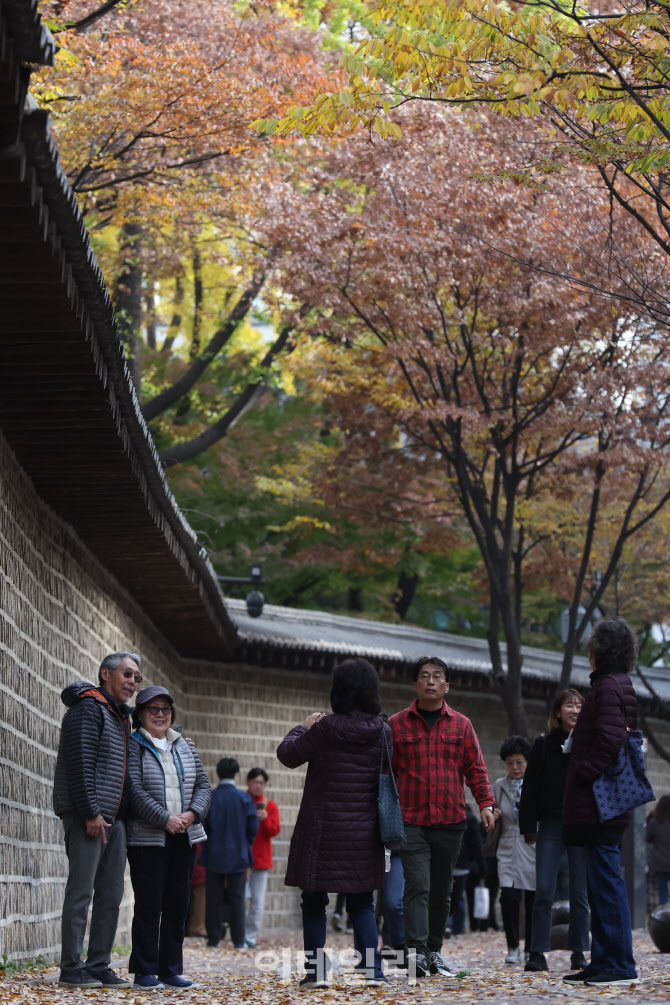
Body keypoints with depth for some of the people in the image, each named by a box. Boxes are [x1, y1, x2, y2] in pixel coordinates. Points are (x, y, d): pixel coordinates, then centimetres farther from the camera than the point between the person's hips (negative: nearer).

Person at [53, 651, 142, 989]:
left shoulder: (120, 717, 21)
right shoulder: (89, 708, -7)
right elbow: (80, 763, -16)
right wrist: (91, 812, -20)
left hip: (114, 818, 9)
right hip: (88, 817, -9)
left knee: (111, 895, 7)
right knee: (81, 892, -7)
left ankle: (99, 967, 11)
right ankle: (71, 969, -4)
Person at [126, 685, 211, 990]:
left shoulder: (184, 746, 16)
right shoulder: (133, 747, -3)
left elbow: (202, 783, 14)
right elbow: (134, 790, -13)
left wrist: (193, 813, -4)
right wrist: (164, 818, -18)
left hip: (184, 838, 6)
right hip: (148, 839, -6)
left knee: (178, 904, 6)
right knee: (149, 905, -5)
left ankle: (170, 970, 12)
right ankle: (145, 971, 2)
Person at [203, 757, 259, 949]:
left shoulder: (208, 797, -4)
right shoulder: (244, 798, -5)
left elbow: (202, 825, -7)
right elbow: (253, 826, -5)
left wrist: (209, 842, 11)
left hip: (214, 855, 1)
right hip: (238, 855, -1)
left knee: (213, 899, 8)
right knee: (237, 899, 4)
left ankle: (213, 938, 8)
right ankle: (238, 940, 4)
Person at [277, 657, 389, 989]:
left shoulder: (326, 729, -14)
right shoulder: (382, 731, -2)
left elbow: (287, 754, -3)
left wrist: (304, 726, 15)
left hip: (322, 829, -3)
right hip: (363, 833, 3)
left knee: (314, 902, 7)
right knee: (362, 904, 11)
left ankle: (316, 970, 4)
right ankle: (372, 970, 3)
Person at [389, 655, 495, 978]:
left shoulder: (461, 725, 9)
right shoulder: (396, 725, 4)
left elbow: (475, 768, 9)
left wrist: (486, 803, -3)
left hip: (451, 820, 3)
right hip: (411, 821, -3)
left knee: (441, 890, 9)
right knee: (417, 885, -14)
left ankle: (434, 951, 18)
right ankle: (416, 951, -21)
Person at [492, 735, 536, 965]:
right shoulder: (499, 785, 10)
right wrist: (494, 815, 0)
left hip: (532, 848, -2)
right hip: (508, 849, 2)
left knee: (532, 899, 2)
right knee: (508, 896, -12)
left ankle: (531, 949, 16)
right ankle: (512, 948, 0)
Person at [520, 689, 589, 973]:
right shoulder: (544, 745, 7)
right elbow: (530, 787, 6)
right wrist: (528, 827, 0)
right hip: (551, 826, 0)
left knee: (580, 893, 2)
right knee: (543, 892, -4)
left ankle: (578, 954, 8)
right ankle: (538, 954, -2)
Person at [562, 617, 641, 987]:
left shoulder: (609, 687, -13)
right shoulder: (618, 685, 18)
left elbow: (609, 741, -23)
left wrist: (583, 774, -14)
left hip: (599, 805, -11)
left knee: (606, 883, -9)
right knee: (599, 884, 13)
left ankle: (620, 965, -8)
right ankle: (603, 961, 18)